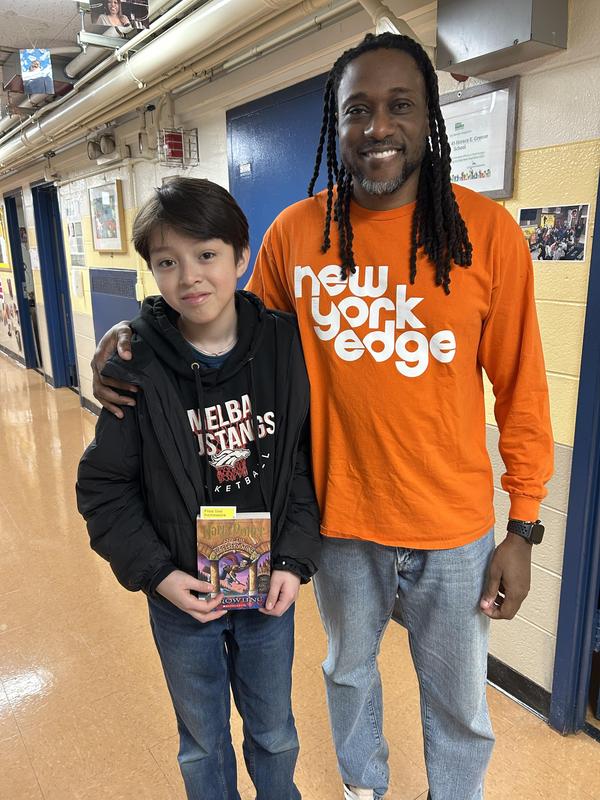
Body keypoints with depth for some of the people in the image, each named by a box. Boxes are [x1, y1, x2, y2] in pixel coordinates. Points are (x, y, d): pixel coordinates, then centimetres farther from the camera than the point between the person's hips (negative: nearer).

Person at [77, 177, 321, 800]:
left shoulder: (286, 347, -11)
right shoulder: (137, 367, -14)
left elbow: (309, 462, -5)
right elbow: (103, 487, -6)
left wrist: (295, 559, -12)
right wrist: (156, 572, -14)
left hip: (270, 589, 1)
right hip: (181, 596, -1)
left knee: (274, 735, 25)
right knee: (202, 745, 22)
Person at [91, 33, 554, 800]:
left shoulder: (486, 230, -11)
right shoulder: (294, 233, -6)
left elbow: (520, 388, -6)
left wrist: (522, 528, -4)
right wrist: (140, 341, -9)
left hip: (456, 531, -1)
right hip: (341, 522, 2)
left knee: (459, 704, 20)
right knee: (348, 671, 27)